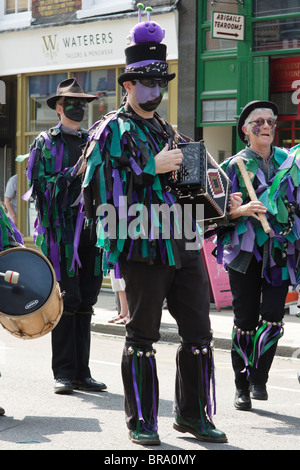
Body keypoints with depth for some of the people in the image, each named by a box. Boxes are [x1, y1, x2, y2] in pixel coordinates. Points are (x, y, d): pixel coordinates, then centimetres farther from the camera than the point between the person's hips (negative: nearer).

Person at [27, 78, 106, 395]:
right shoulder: (46, 143, 4)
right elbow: (42, 186, -6)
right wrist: (74, 172, -15)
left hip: (90, 229, 5)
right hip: (61, 231, -5)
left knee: (85, 303, 5)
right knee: (67, 302, -7)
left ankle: (81, 372, 10)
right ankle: (64, 373, -1)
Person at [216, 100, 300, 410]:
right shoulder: (234, 166, 3)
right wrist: (242, 210, -17)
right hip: (245, 252, -1)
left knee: (273, 317, -10)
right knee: (245, 319, 1)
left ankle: (259, 379, 3)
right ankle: (242, 387, 13)